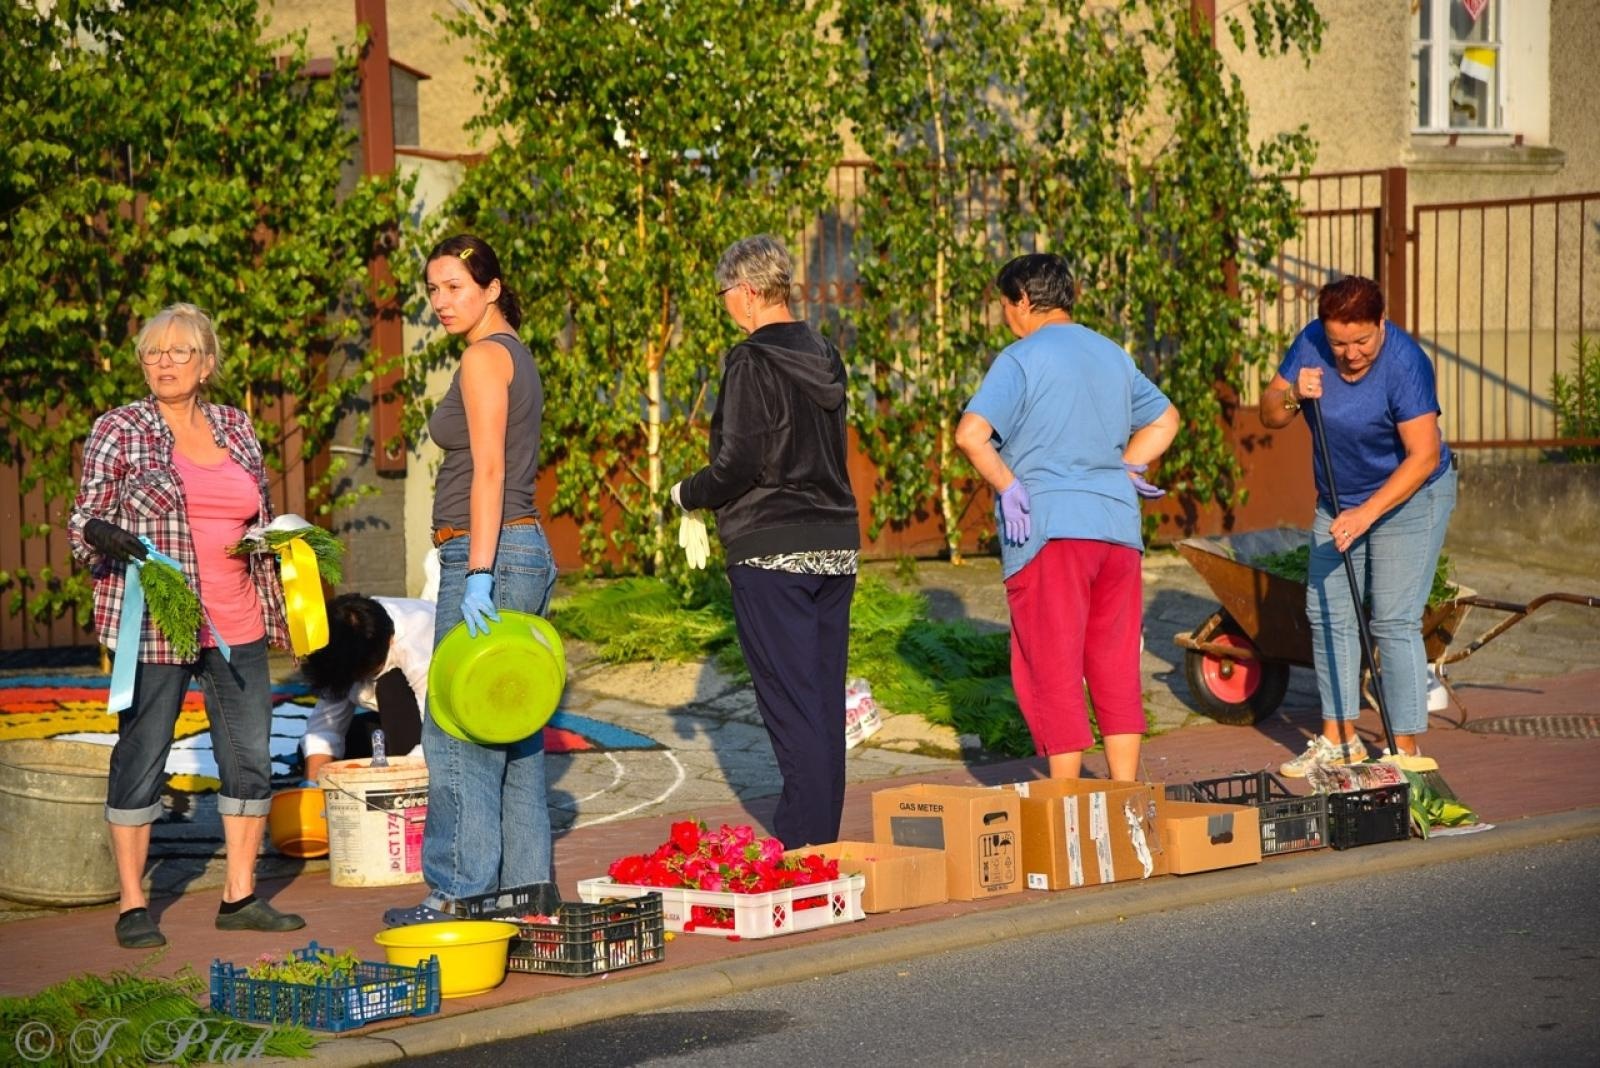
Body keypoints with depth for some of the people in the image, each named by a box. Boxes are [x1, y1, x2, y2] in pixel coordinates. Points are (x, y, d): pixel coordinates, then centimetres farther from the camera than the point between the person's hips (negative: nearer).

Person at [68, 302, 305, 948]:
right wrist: (107, 536, -23)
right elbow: (84, 520, -2)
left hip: (237, 624, 5)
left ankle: (240, 895, 16)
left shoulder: (237, 428, 13)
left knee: (251, 757, 5)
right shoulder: (118, 431, -1)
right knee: (141, 755, -2)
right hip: (152, 622, -5)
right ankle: (133, 905, 5)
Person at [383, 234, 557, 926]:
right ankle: (524, 887, 14)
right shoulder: (517, 356, 18)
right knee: (515, 734, 11)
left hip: (487, 555, -10)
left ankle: (460, 891, -4)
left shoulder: (485, 357, -10)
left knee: (458, 733, -6)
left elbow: (488, 470, -18)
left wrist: (478, 576, -22)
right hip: (528, 551, 10)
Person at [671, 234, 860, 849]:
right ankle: (823, 837, 15)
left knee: (790, 700, -5)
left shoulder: (752, 362, -12)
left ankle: (803, 841, -5)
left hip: (773, 549, -7)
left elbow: (739, 464, -17)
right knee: (825, 696, 11)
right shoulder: (825, 357, 11)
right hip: (836, 544, 7)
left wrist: (688, 493, 2)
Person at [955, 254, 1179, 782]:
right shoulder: (1113, 355, 15)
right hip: (1118, 524, 6)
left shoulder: (1021, 359, -7)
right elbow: (1164, 420, 28)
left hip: (1048, 526, -6)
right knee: (1116, 667, 11)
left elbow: (971, 433, -20)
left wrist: (1009, 487, -10)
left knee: (1053, 669, 0)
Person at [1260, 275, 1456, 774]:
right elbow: (1269, 415, -3)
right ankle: (1338, 737, 15)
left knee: (1394, 621, -11)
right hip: (1339, 501, 6)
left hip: (1408, 497, -6)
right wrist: (1293, 396, -26)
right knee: (1327, 613, 6)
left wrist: (1365, 515, -35)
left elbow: (1424, 456, -30)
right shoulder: (1311, 344, -10)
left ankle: (1405, 748, -7)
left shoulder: (1404, 363, -27)